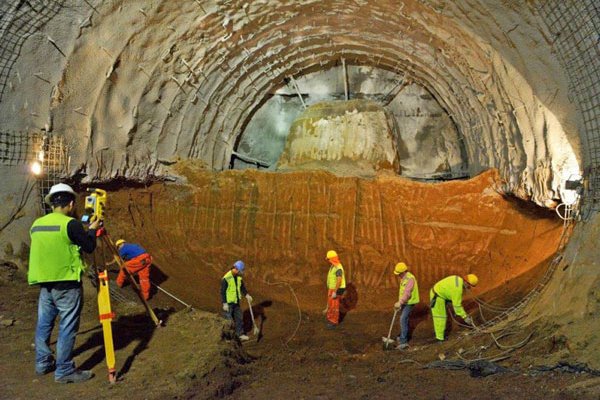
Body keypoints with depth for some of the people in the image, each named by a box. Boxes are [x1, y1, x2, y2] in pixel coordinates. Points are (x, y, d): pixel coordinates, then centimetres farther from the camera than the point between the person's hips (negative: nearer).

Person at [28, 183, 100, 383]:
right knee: (67, 328, -1)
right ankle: (64, 371, 3)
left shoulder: (36, 224, 8)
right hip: (66, 284, -7)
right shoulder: (70, 224, -15)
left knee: (44, 324, 17)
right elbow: (89, 247, -10)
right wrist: (92, 229, 8)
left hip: (44, 282, 8)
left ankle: (43, 363, 28)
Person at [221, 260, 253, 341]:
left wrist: (247, 295, -1)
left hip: (236, 301, 7)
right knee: (228, 319, 3)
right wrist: (224, 304, -19)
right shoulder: (226, 278, -22)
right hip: (229, 302, -7)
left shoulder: (239, 277, 0)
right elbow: (222, 291, -18)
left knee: (239, 318, 10)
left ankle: (240, 334, 20)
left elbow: (242, 286, 14)